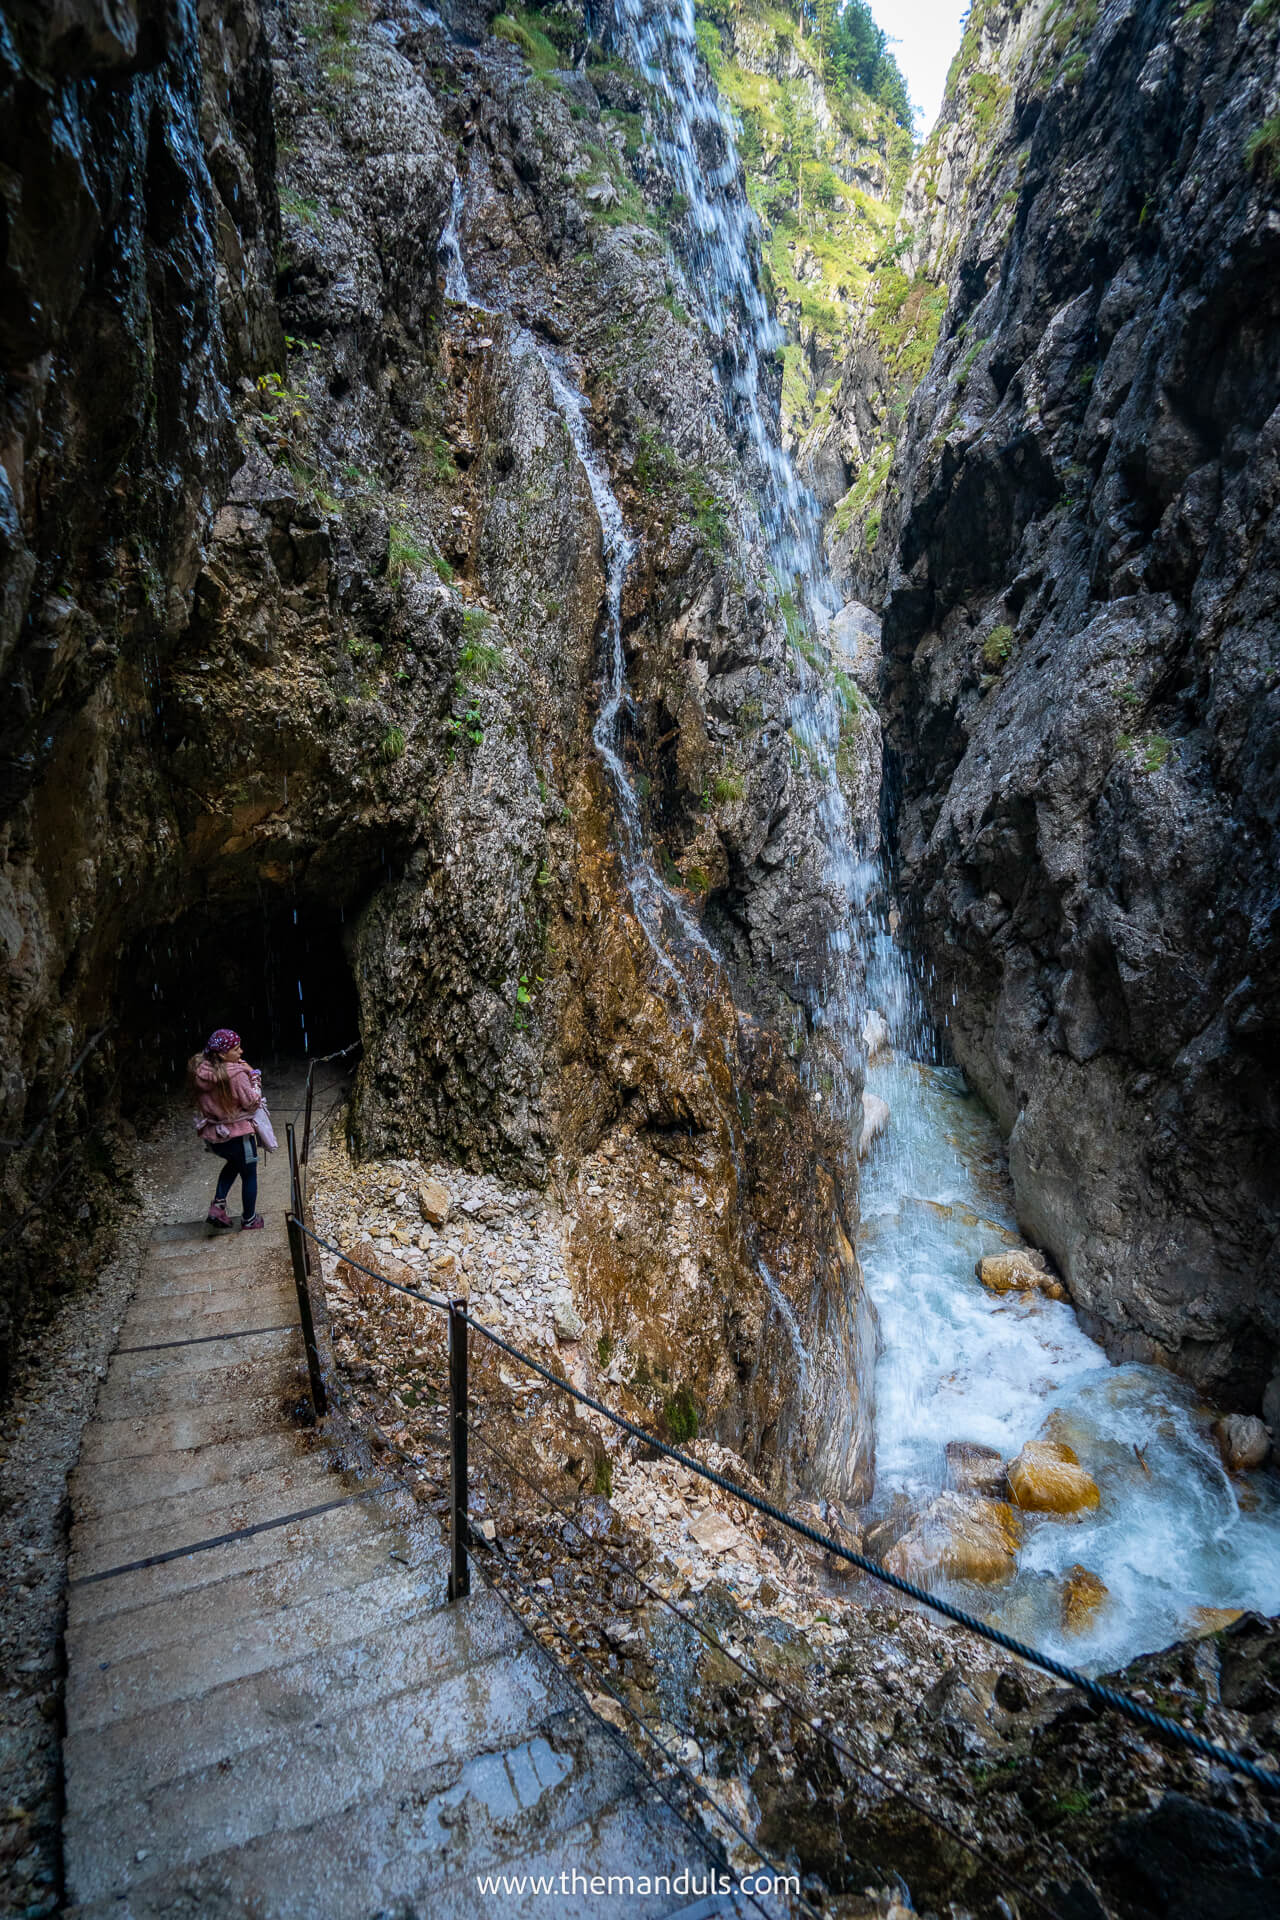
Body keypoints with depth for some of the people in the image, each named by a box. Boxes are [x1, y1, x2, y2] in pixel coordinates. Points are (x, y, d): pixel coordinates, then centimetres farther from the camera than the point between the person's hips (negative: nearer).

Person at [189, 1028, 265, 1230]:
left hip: (211, 1135, 6)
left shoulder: (199, 1070, -6)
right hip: (237, 1134, -6)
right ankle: (249, 1220, 29)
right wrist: (254, 1076, -9)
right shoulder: (236, 1075, -25)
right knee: (249, 1175, 16)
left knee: (234, 1163, 34)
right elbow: (252, 1102, -17)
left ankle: (218, 1204, 21)